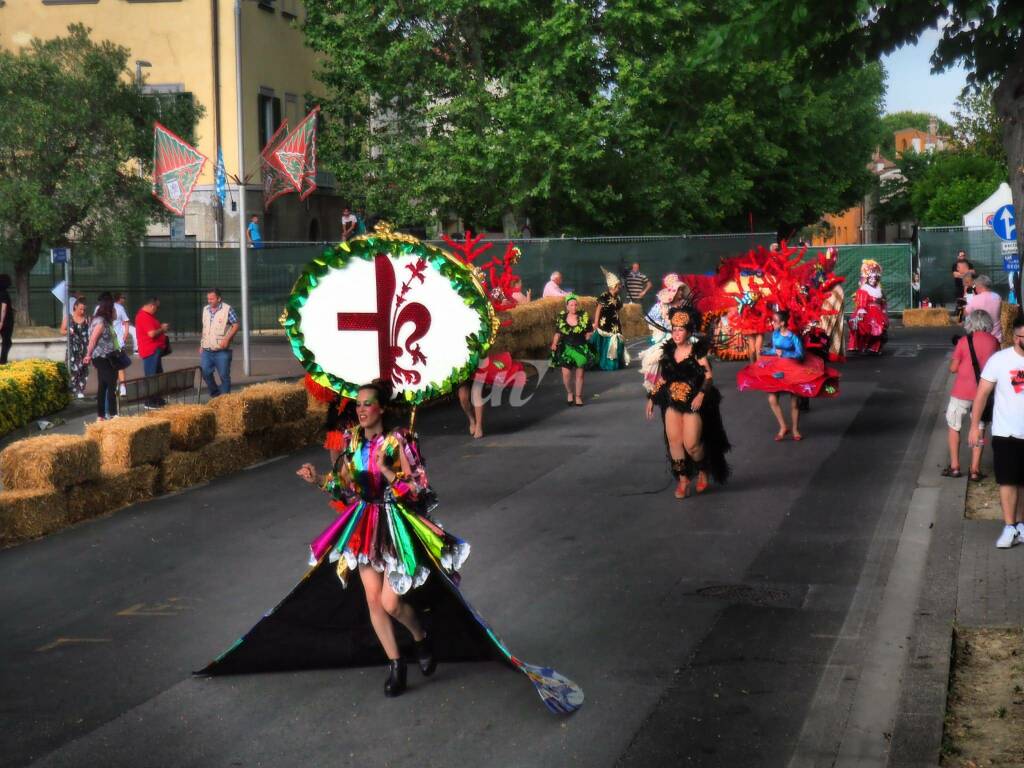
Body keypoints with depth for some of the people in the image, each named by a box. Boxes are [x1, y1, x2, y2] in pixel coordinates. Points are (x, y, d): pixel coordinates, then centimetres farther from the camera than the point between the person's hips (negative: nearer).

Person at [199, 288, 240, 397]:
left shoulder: (227, 309, -7)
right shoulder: (206, 310, 11)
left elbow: (236, 325, -7)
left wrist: (227, 338, -18)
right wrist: (201, 345, 17)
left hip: (222, 350, -5)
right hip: (206, 350, 5)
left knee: (224, 375, -1)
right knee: (205, 373, 2)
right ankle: (215, 393, 21)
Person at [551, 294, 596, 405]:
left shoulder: (584, 317, -5)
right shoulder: (561, 317, -2)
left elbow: (588, 334, 3)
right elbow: (558, 333, 3)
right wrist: (554, 343, -11)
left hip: (581, 349, 0)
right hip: (566, 349, 0)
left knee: (579, 374, 7)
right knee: (566, 373, -10)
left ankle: (578, 396, 24)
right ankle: (569, 392, 18)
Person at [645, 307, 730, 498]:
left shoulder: (697, 351, -7)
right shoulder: (668, 352, 7)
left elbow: (709, 376, -9)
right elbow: (661, 378, 15)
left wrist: (701, 395, -23)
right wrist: (651, 398, 14)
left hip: (692, 403, -4)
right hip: (672, 402, 5)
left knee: (691, 444, -7)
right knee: (673, 439, -6)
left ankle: (703, 471, 23)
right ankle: (683, 480, 5)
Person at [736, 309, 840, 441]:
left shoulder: (793, 337, -16)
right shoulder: (775, 334, -1)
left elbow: (800, 354, -17)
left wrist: (784, 353, -24)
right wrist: (764, 351, 7)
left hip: (793, 371, -4)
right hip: (777, 370, 4)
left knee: (794, 402, 7)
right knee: (772, 399, -7)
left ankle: (795, 429, 26)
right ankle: (783, 427, 7)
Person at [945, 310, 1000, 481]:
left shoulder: (964, 341, -11)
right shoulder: (994, 342, -3)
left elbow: (953, 368, -6)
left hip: (962, 393, -2)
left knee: (954, 427, 15)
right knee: (979, 430, 12)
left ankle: (954, 466, 13)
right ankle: (975, 470, 9)